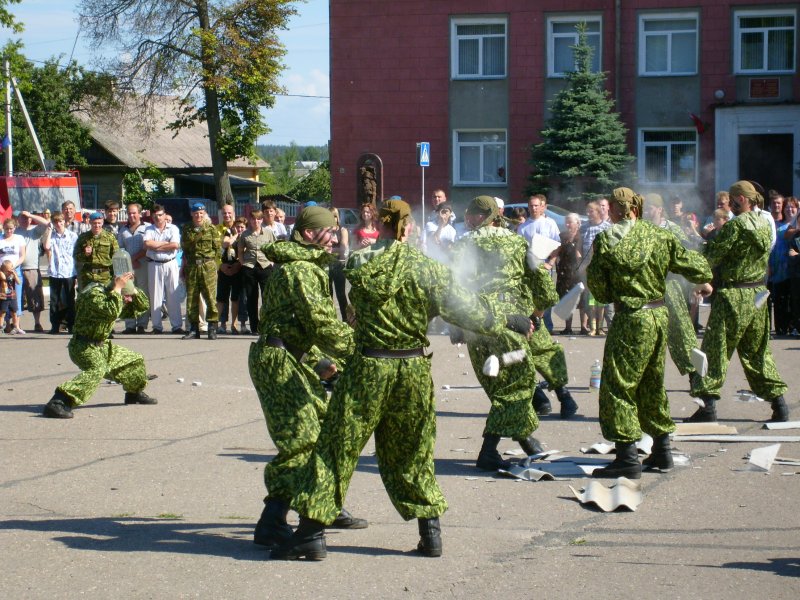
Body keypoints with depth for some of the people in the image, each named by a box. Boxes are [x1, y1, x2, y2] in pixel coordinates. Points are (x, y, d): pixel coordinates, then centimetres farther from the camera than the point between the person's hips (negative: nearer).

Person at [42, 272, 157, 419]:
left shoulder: (117, 299, 7)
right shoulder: (94, 295, -22)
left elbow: (143, 305, 16)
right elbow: (111, 312, -40)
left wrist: (133, 290, -2)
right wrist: (117, 289, -29)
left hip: (102, 346, 10)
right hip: (83, 346, -10)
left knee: (135, 360, 19)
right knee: (97, 370, -38)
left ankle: (135, 393, 44)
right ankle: (57, 403, -49)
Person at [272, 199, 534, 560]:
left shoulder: (359, 263, -6)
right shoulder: (427, 268, -4)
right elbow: (464, 310, 1)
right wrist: (507, 321, 15)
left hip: (368, 367, -2)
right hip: (414, 369, 2)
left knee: (337, 447, 4)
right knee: (413, 453, 17)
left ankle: (311, 533, 4)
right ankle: (431, 534, 18)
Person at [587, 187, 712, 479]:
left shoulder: (607, 239, -10)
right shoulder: (658, 235, 3)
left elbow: (596, 281, -3)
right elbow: (692, 262, 7)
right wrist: (704, 282, 28)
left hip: (631, 319, -6)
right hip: (659, 316, 7)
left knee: (618, 385, -1)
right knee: (653, 384, 19)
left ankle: (627, 458, -6)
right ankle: (662, 451, 25)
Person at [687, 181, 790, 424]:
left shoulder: (735, 225, -15)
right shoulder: (764, 225, 8)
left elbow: (712, 256, -14)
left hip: (734, 295, -7)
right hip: (759, 294, 7)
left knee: (715, 350, -1)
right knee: (758, 351, 15)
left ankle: (708, 404, -4)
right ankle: (779, 403, 13)